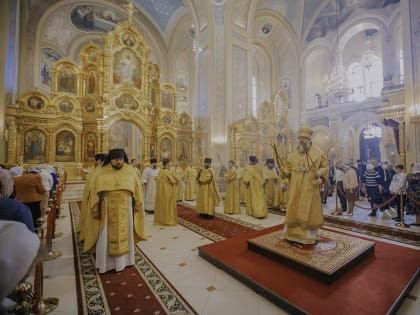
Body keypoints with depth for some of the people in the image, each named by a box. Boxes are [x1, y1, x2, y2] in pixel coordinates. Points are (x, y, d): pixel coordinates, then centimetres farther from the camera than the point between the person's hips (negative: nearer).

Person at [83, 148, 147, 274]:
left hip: (125, 208, 1)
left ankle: (123, 259, 27)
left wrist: (137, 203, 1)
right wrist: (95, 209, -3)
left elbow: (137, 189, 5)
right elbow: (95, 192, 0)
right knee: (107, 236, 6)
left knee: (124, 234, 12)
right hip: (108, 208, -1)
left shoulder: (131, 171, -1)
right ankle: (106, 262, 20)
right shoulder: (103, 173, -3)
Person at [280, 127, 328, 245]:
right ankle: (293, 233, 23)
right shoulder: (294, 152, 8)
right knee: (294, 210, 10)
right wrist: (284, 171, -11)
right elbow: (288, 166, 9)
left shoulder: (317, 152, -2)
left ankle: (312, 236, 20)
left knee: (309, 211, 4)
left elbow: (324, 167, -1)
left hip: (310, 187, -4)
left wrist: (319, 174, -21)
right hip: (295, 188, 4)